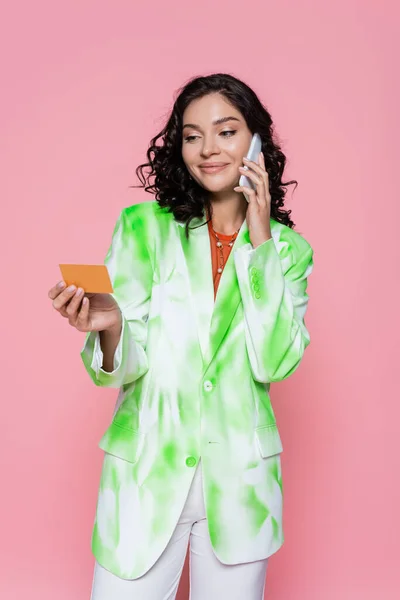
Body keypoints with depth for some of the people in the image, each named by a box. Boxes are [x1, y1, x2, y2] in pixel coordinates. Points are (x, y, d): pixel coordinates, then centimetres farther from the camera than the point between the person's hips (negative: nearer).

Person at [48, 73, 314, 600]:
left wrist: (260, 240, -12)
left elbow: (274, 362, -13)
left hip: (239, 480, 2)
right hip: (145, 476, -1)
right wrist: (109, 326, -29)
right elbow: (123, 367, -6)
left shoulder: (288, 248, 2)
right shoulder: (143, 226, -3)